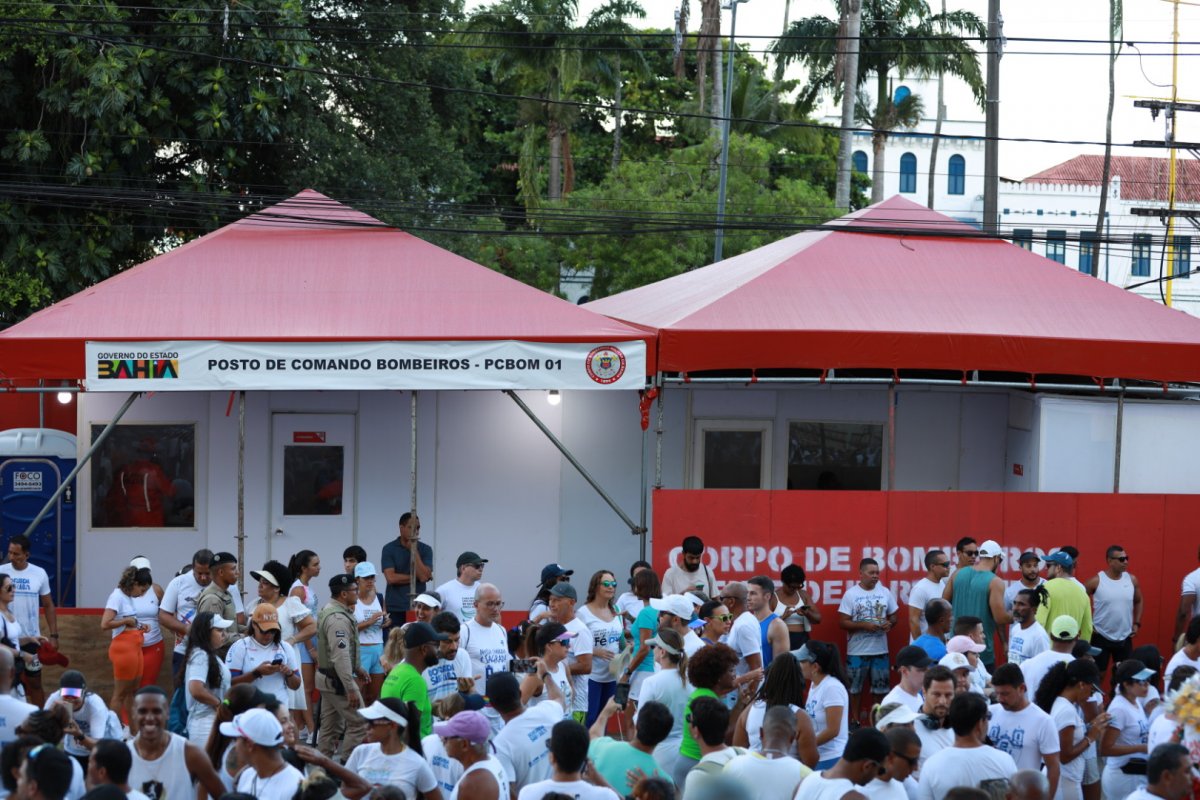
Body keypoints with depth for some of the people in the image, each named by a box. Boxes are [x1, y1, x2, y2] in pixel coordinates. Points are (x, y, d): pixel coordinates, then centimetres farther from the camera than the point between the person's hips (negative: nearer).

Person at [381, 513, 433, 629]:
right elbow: (391, 578, -9)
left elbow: (424, 576, -8)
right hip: (395, 609, -1)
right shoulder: (389, 549, 1)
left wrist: (414, 550, -9)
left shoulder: (425, 549, 5)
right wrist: (415, 577, -3)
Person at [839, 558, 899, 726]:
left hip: (880, 650, 3)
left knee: (881, 688, 9)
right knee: (855, 688, 4)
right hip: (857, 651, -3)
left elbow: (894, 616, 14)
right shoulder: (851, 594, -6)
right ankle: (855, 722, 13)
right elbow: (843, 622, -8)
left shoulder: (885, 593, 5)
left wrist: (890, 623, -9)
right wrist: (864, 625, -19)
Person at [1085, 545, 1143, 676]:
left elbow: (1138, 602, 17)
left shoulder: (1132, 580, 1)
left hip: (1124, 638, 3)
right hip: (1101, 637, -3)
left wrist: (1136, 623, 8)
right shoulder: (1096, 581, -11)